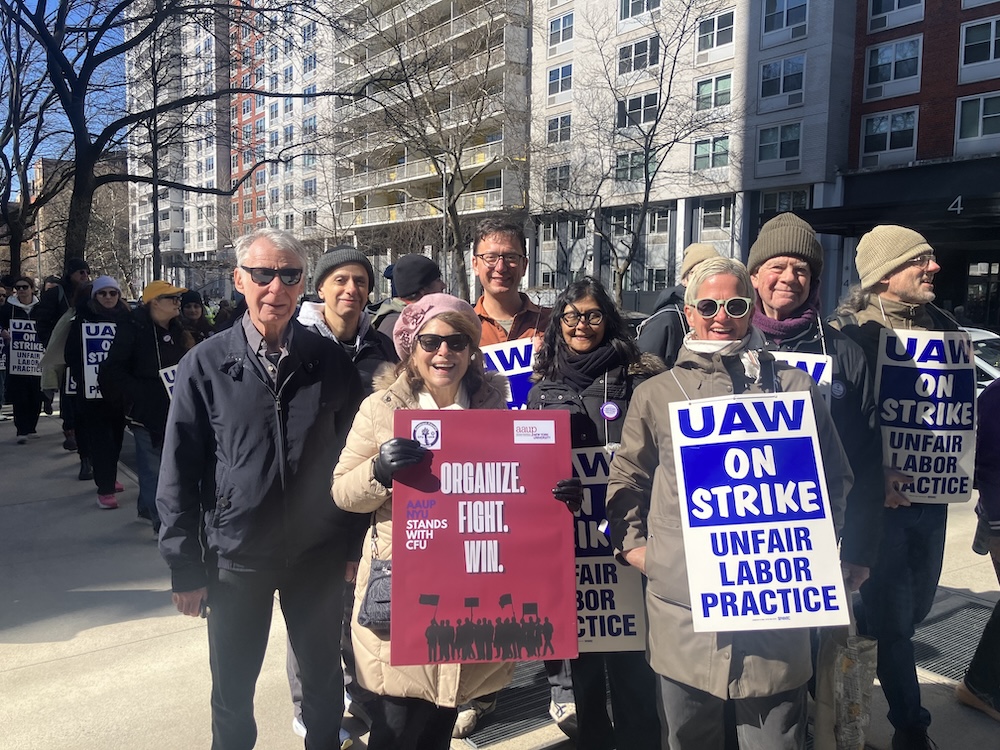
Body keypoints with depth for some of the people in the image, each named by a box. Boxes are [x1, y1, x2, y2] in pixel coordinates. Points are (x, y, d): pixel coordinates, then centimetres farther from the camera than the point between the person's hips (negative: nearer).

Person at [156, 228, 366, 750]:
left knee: (323, 676, 17)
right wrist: (185, 568, -3)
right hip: (236, 556, 0)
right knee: (232, 688, 17)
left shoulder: (330, 360, -3)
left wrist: (355, 546, 3)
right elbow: (179, 473, -3)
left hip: (318, 555, 1)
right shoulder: (205, 365, -6)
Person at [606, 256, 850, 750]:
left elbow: (834, 477, 13)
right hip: (681, 609, 1)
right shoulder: (656, 394, 7)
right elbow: (626, 479, 11)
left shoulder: (794, 388, 7)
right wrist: (634, 546, 1)